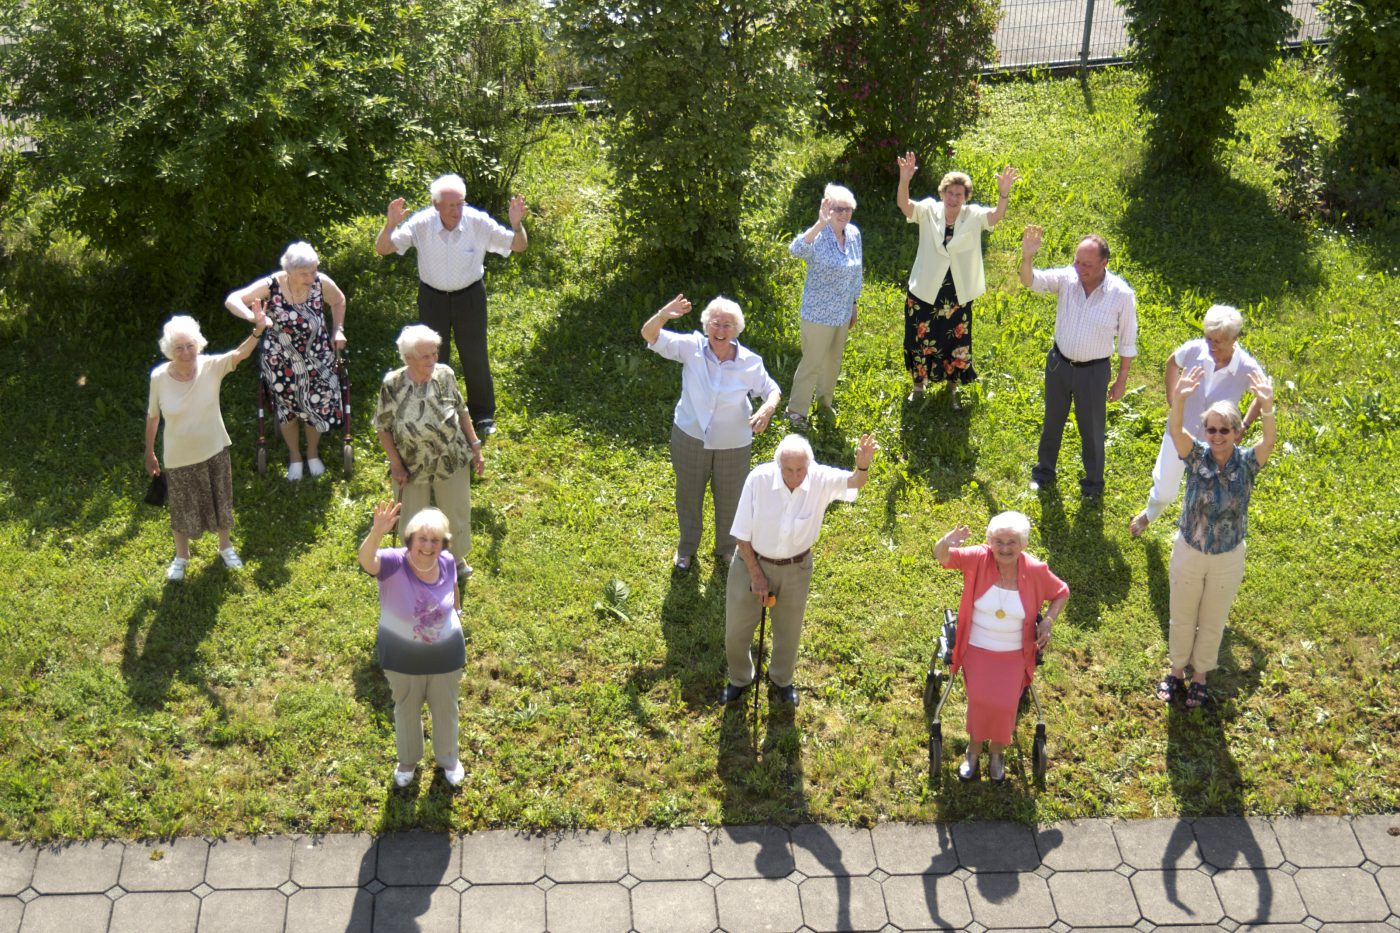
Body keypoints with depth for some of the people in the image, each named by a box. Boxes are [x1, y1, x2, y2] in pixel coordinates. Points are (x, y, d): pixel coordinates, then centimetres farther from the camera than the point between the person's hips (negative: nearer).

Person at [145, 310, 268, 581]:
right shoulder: (159, 377, -20)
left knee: (220, 503, 22)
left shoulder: (211, 367, -21)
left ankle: (225, 546, 49)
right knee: (182, 509, 19)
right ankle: (181, 556, 45)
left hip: (214, 452, 1)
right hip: (178, 458, -1)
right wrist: (149, 453, 2)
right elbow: (153, 417, -7)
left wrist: (258, 331, -57)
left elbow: (240, 354, -39)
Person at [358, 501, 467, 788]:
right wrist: (377, 533, -72)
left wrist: (457, 611, 22)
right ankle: (408, 760, 52)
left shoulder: (446, 562, -20)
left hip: (445, 654, 2)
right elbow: (366, 560, -53)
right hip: (402, 655, -2)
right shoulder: (393, 563, -30)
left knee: (445, 709, 24)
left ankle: (448, 758, 52)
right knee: (407, 709, 24)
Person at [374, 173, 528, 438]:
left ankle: (483, 415, 28)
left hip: (470, 295, -1)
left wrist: (517, 224, -36)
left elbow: (519, 246, -13)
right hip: (432, 295, 1)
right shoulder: (421, 224, -20)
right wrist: (390, 225, -37)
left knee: (475, 356, 8)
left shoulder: (478, 222, -20)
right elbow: (382, 249, -16)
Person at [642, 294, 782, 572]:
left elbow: (772, 390, -6)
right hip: (690, 437, 0)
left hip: (733, 444, 0)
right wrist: (663, 316, -45)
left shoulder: (750, 362, -18)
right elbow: (649, 335, -23)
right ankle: (687, 547, 46)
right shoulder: (691, 347, -19)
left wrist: (768, 408, -30)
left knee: (729, 498, 19)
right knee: (688, 494, 20)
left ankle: (726, 549, 47)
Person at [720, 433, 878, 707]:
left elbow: (855, 482, -42)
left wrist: (863, 465, -65)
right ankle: (739, 680, 46)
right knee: (736, 630, 15)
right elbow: (742, 534, -17)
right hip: (753, 562, -1)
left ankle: (781, 681, 50)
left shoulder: (820, 479, -23)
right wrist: (756, 575, -14)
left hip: (795, 569, 1)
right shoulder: (758, 479, -26)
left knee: (788, 632, 20)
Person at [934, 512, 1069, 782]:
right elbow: (941, 556, -23)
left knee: (1005, 703, -15)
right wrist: (946, 543, -47)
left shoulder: (1035, 570, -10)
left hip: (1014, 653, 1)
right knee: (980, 699, -20)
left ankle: (996, 751, 14)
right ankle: (974, 748, 7)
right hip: (978, 649, -1)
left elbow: (1062, 593, 7)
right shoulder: (978, 559, -13)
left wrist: (1048, 621, -10)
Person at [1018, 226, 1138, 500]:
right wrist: (1027, 257, -45)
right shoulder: (1066, 278, -16)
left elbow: (1127, 341, -9)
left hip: (1094, 371, -2)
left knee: (1092, 428, 15)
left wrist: (1122, 380, -4)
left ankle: (1093, 481, 39)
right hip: (1059, 363, 2)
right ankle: (1044, 470, 46)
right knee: (1052, 421, 23)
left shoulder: (1122, 294, -20)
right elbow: (1030, 281, -23)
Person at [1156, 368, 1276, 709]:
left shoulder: (1247, 462, -18)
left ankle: (1199, 676, 42)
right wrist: (1179, 399, -57)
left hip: (1228, 558, 0)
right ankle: (1177, 671, 44)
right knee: (1182, 618, 20)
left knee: (1212, 623, 19)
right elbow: (1175, 431, -37)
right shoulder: (1197, 456, -18)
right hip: (1189, 552, 0)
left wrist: (1267, 408, -57)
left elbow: (1269, 442, -39)